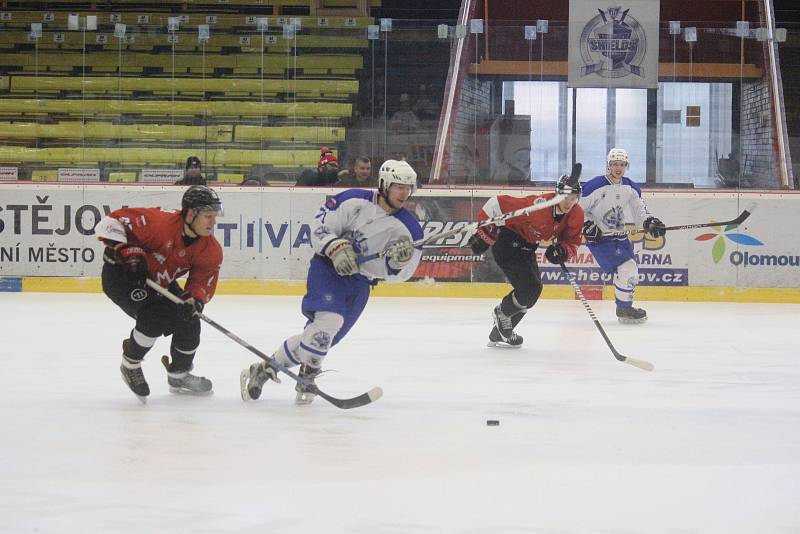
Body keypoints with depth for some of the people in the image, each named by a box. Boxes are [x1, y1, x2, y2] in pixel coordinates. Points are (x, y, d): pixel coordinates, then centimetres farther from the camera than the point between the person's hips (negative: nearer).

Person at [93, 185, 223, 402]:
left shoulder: (211, 251, -14)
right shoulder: (160, 223, -34)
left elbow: (203, 281, -11)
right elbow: (111, 222, -30)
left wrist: (195, 299, -32)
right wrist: (129, 252, -36)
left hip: (160, 281, 8)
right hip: (121, 272, -7)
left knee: (189, 322, 2)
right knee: (154, 316, -27)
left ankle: (179, 376, 27)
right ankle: (130, 365, -2)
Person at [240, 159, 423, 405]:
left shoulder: (410, 228, -4)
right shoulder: (354, 201, -11)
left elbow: (399, 273, -3)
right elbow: (319, 227, -8)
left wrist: (400, 258, -24)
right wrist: (337, 248, -23)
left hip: (360, 283, 4)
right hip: (328, 267, -4)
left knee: (323, 337, 3)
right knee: (329, 319, -28)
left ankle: (265, 368, 22)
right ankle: (307, 376, -11)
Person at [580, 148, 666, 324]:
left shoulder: (631, 188, 4)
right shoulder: (595, 186, -16)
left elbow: (639, 210, 12)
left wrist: (650, 222, -6)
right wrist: (587, 225, -19)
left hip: (619, 237, 8)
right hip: (599, 238, -8)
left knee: (631, 273, 13)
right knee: (626, 269, -19)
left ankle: (625, 307, 31)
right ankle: (624, 309, -5)